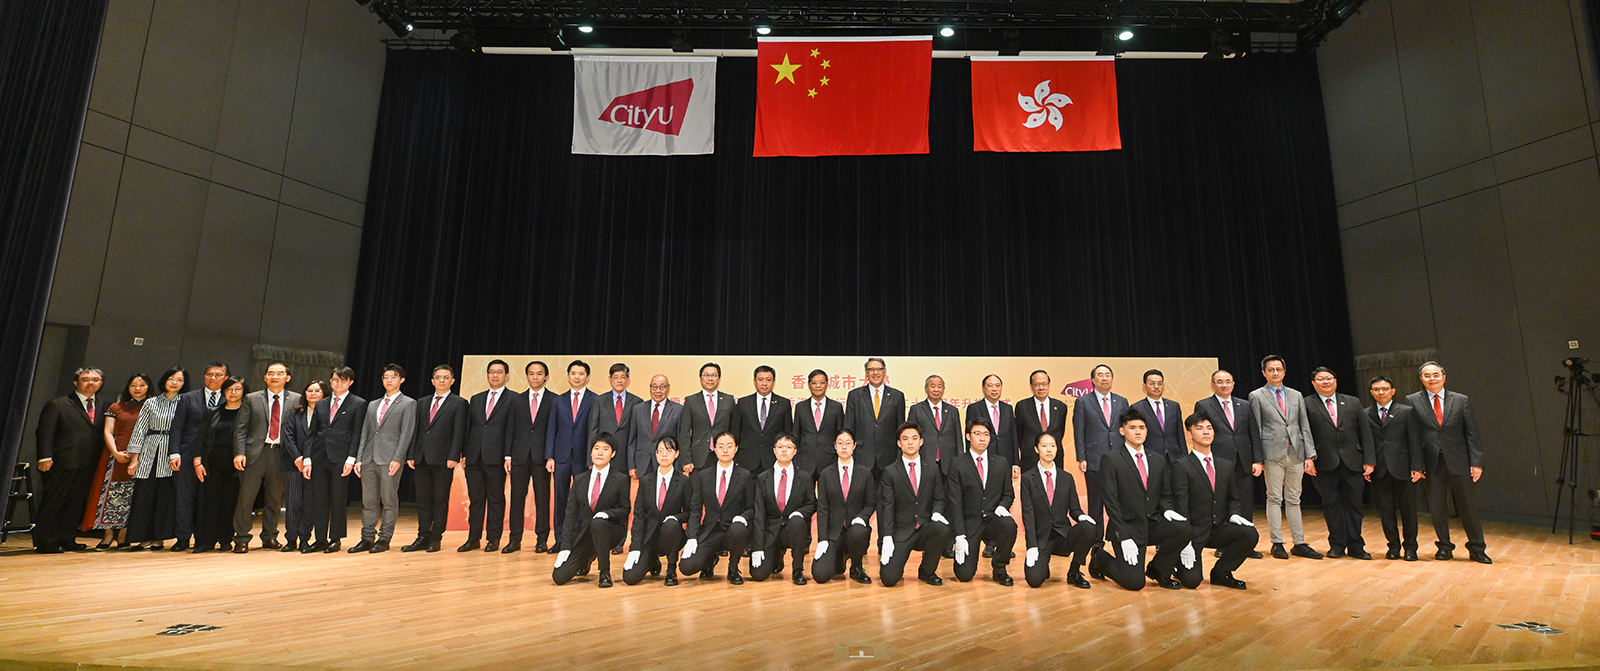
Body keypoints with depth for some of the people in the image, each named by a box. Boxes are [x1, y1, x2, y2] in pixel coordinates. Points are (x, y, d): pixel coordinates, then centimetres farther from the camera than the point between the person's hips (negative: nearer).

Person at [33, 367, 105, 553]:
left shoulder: (101, 407, 14)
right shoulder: (57, 405, 0)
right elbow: (44, 433, -6)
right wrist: (45, 457, -15)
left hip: (86, 466, 5)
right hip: (61, 464, -5)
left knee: (75, 504, 10)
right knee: (52, 503, 2)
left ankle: (67, 540, 18)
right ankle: (45, 542, 9)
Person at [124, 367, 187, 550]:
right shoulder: (151, 403, 9)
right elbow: (140, 430, 8)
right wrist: (134, 458, 2)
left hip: (173, 455, -1)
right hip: (150, 454, 1)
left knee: (167, 495, 0)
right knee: (144, 494, 1)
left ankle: (158, 537, 10)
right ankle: (143, 537, 11)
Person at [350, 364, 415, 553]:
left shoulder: (408, 404, 2)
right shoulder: (372, 405, 20)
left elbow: (406, 434, -6)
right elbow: (365, 433, 17)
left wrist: (397, 459, -15)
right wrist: (359, 458, 7)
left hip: (389, 460, -6)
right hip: (369, 459, 6)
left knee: (389, 501, -2)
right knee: (368, 501, 8)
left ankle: (384, 539, 4)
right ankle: (367, 539, 14)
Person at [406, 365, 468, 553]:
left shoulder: (459, 403, 1)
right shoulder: (422, 403, 17)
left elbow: (458, 432, -6)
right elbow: (416, 430, 15)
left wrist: (453, 457, -14)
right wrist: (411, 455, 6)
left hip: (443, 460, -5)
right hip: (422, 459, 5)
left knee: (441, 500, 2)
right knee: (423, 500, 8)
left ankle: (435, 539, 9)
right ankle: (423, 538, 16)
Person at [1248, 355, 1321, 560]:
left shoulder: (1296, 396, 15)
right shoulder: (1256, 396, 2)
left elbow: (1305, 427, 12)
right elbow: (1256, 430, -1)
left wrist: (1310, 455, 4)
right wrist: (1258, 459, -6)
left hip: (1296, 454, 4)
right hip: (1273, 454, -4)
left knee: (1293, 500, 9)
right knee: (1274, 499, 0)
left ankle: (1299, 543, 14)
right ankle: (1277, 543, 6)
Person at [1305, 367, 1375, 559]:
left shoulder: (1353, 403, 12)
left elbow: (1365, 433, 9)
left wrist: (1369, 461, 1)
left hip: (1352, 462, 3)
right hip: (1325, 464, -2)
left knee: (1354, 504, 6)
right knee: (1331, 505, 4)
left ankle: (1355, 546, 16)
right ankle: (1337, 545, 14)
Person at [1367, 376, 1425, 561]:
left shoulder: (1407, 412, 4)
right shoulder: (1366, 415, 8)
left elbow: (1415, 441, 0)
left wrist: (1416, 467, -7)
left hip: (1402, 469, -1)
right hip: (1379, 470, 1)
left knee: (1407, 509, 5)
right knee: (1386, 510, 6)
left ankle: (1410, 547, 18)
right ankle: (1393, 545, 17)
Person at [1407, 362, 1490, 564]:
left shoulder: (1461, 401, 6)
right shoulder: (1412, 401, 2)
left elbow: (1472, 434, 4)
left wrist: (1476, 462, -3)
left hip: (1458, 461, 1)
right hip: (1432, 462, -1)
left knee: (1468, 506, 8)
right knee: (1436, 508, 6)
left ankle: (1477, 549, 22)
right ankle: (1444, 547, 20)